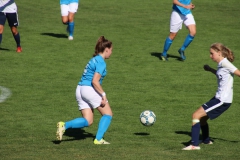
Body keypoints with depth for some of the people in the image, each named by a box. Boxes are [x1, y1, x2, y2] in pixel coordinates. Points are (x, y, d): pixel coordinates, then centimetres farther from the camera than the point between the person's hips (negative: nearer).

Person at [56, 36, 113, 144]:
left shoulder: (94, 59, 19)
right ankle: (98, 139, -1)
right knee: (108, 114, 6)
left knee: (88, 121, 6)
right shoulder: (101, 62, -10)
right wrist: (103, 95, -16)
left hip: (80, 89, 9)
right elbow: (95, 81, -19)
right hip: (90, 89, -9)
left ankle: (64, 125, -13)